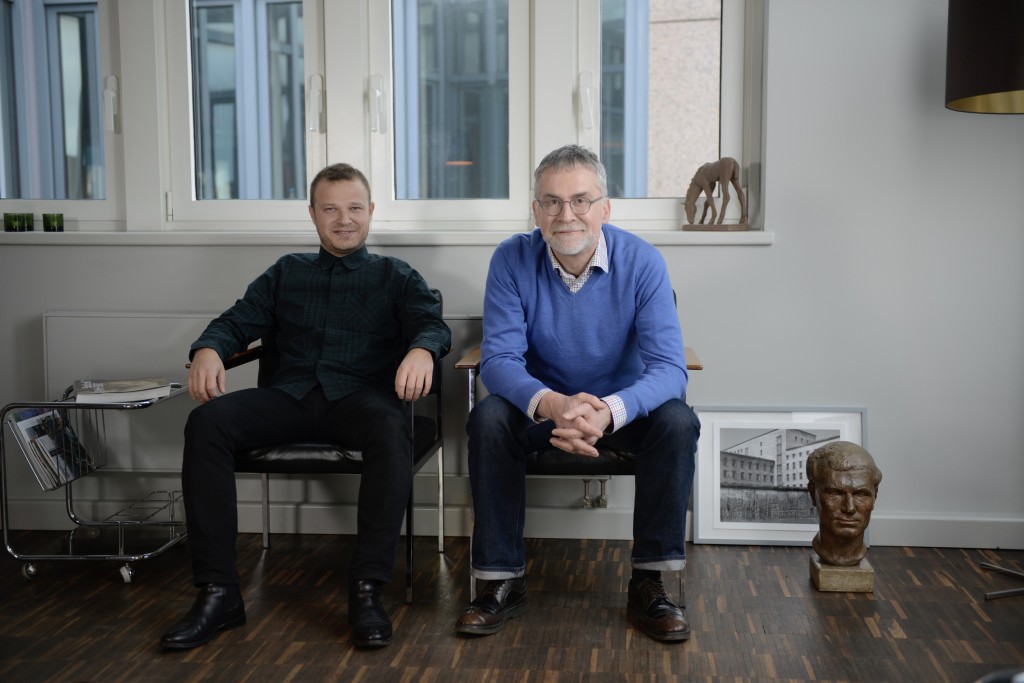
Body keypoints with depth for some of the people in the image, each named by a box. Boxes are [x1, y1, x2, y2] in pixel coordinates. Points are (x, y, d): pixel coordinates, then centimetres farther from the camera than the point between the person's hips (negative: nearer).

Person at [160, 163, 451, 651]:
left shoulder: (395, 276, 18)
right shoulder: (286, 272, 26)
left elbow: (433, 323, 2)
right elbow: (238, 321, 17)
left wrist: (422, 349, -24)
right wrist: (208, 349, -8)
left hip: (360, 395, -2)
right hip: (291, 394, 3)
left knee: (390, 431, -38)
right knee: (206, 422, -25)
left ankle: (366, 589, -32)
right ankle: (218, 592, -25)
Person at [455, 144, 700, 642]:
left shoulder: (642, 262, -17)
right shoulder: (512, 260, -15)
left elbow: (669, 368, -24)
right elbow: (498, 359, -20)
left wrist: (610, 412, -45)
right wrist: (551, 404, -43)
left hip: (623, 407, 0)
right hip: (542, 403, 0)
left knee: (678, 421, -29)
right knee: (488, 420, -29)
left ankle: (649, 584, -16)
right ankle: (501, 581, -16)